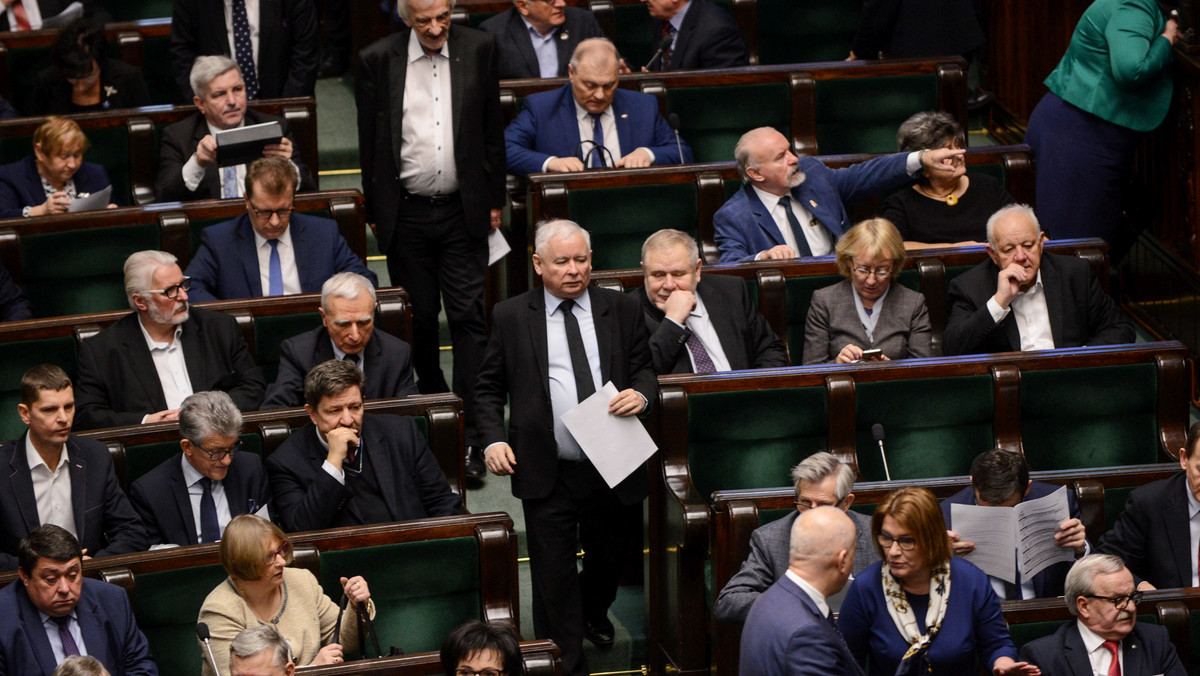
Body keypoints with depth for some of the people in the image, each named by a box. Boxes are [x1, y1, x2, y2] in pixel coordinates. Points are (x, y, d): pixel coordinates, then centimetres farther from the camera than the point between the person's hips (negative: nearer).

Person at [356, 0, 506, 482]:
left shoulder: (478, 50, 0)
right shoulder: (378, 61, -3)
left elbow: (492, 129, 6)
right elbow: (370, 143, 3)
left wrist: (494, 199, 6)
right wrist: (375, 211, 4)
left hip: (463, 210, 0)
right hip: (406, 214, 1)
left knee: (469, 319, -5)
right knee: (418, 319, 10)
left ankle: (469, 433, -5)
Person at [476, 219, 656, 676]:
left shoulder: (621, 310, 5)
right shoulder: (511, 317, 1)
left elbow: (645, 369, 9)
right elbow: (490, 388, 7)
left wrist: (641, 394, -14)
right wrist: (494, 440, -8)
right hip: (547, 475, -2)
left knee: (610, 561, 20)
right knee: (554, 577, -2)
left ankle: (593, 614, 52)